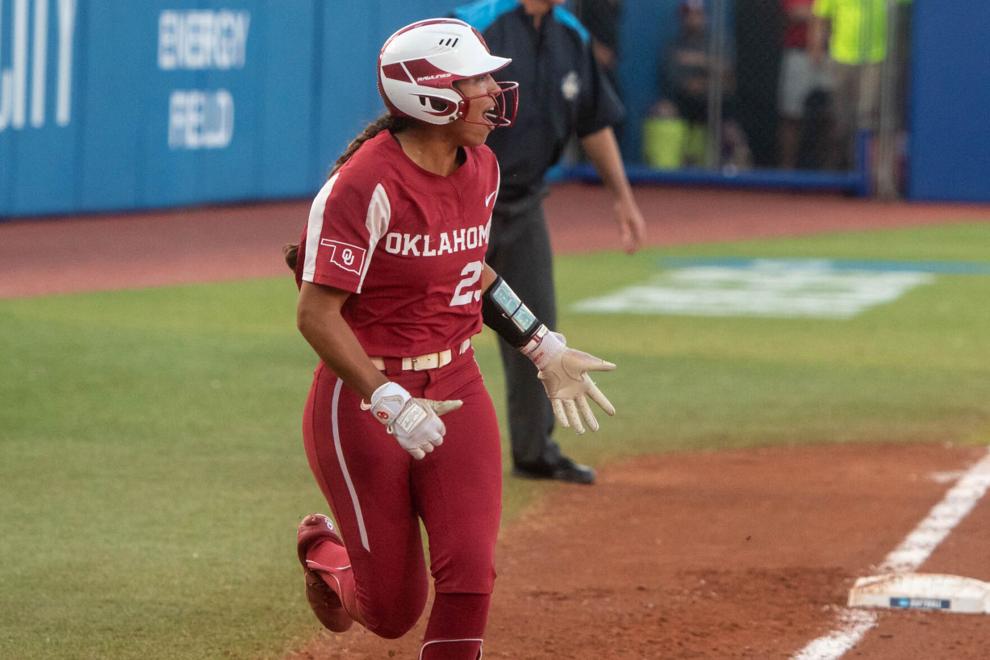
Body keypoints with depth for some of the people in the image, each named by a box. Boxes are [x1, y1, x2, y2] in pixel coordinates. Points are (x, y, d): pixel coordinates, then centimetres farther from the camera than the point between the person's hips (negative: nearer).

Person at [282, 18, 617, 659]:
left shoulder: (481, 171, 3)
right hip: (363, 394, -6)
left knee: (469, 573, -11)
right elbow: (317, 314, -22)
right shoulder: (367, 184, -21)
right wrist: (391, 405, -29)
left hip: (456, 388, 6)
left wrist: (544, 349, 18)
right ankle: (325, 552, 37)